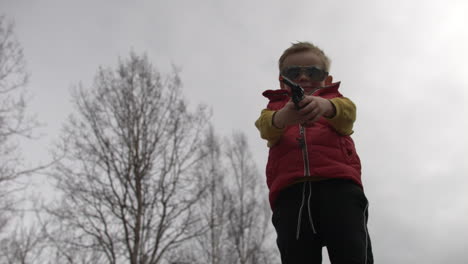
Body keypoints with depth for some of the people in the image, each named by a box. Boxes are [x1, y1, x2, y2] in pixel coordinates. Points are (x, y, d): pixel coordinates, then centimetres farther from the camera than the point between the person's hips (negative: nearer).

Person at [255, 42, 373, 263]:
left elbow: (347, 112, 1)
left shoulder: (333, 99, 28)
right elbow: (266, 127, 2)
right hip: (290, 191, 1)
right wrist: (282, 117, -24)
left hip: (338, 182, 0)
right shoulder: (275, 107, 29)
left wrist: (325, 106, -25)